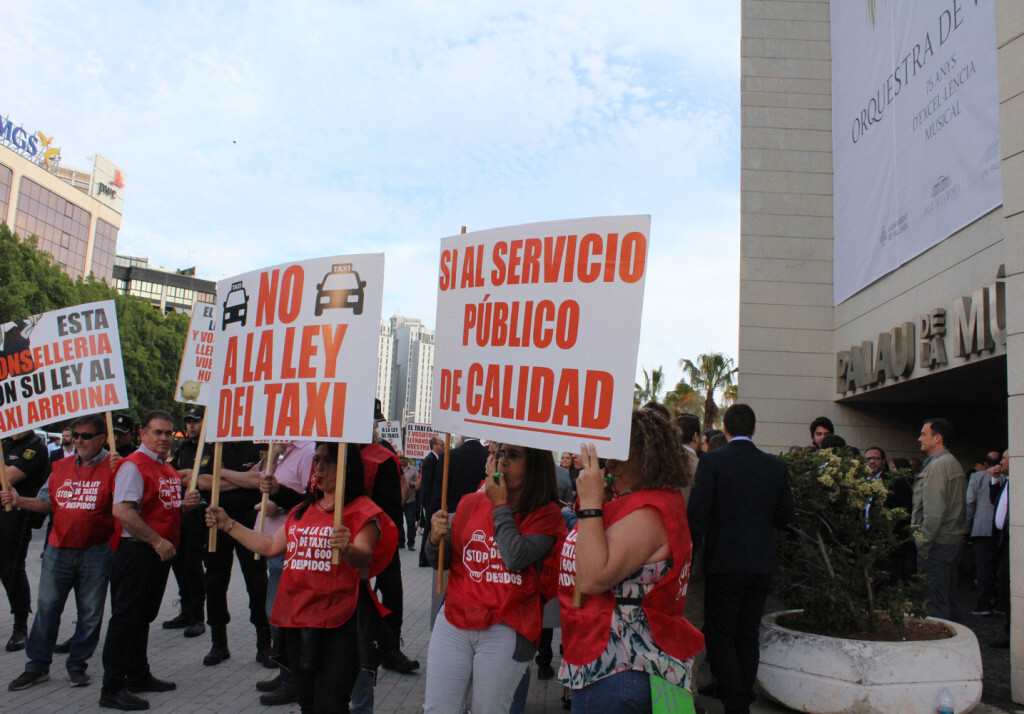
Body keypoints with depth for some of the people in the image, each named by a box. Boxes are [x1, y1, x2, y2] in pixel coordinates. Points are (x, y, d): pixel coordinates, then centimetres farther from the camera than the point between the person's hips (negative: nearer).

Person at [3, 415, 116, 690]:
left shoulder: (112, 467, -7)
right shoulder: (61, 466, 9)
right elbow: (47, 502, 14)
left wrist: (120, 471, -28)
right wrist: (18, 500, -2)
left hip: (95, 552, -4)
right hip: (58, 549, 4)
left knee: (90, 612, 7)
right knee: (47, 607, 10)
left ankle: (77, 664, 22)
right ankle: (38, 665, 22)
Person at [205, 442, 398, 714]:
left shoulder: (362, 510, -8)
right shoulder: (303, 510, 16)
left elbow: (364, 557, -22)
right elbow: (271, 546, 21)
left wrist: (347, 549, -44)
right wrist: (227, 525, 20)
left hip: (338, 623, -7)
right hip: (297, 618, 7)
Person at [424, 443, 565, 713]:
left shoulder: (546, 513, -5)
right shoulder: (471, 503, 5)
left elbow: (516, 558, -20)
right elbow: (445, 561, 12)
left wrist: (500, 507, -11)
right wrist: (437, 539, -10)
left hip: (504, 630, -3)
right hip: (454, 620, 3)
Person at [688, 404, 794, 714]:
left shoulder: (712, 461, -11)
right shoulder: (775, 466, 2)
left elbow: (697, 512, -14)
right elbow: (786, 514, 8)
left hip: (724, 563, -4)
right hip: (762, 563, 5)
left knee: (720, 636, 6)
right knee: (748, 636, 16)